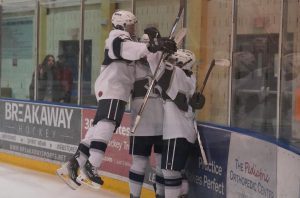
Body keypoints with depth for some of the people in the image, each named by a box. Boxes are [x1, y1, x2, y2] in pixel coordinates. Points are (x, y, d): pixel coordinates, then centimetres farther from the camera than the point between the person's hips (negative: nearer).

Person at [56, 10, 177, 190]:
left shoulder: (124, 41, 29)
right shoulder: (118, 38, -5)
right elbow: (131, 50, -26)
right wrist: (154, 47, -40)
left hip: (116, 90, 11)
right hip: (112, 89, -11)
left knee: (99, 128, 7)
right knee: (106, 125, -23)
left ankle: (73, 165, 8)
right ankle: (90, 167, -33)